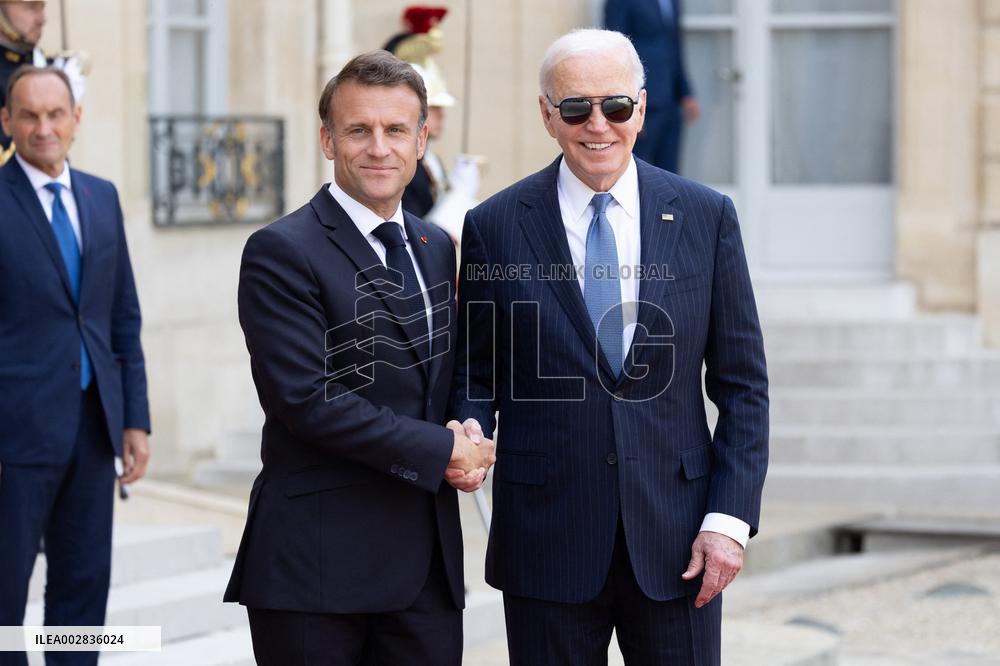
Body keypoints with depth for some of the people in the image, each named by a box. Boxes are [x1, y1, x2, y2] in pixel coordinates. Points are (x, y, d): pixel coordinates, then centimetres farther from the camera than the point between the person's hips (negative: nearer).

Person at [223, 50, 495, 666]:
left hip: (430, 559, 6)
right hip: (318, 563, -6)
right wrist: (439, 452, -13)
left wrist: (467, 437, -2)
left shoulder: (436, 247, 15)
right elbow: (308, 398, -16)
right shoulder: (282, 252, -8)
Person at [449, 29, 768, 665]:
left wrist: (730, 518, -4)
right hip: (547, 538, 0)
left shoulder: (706, 216, 3)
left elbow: (742, 382, 5)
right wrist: (470, 431, -13)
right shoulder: (495, 226, 1)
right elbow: (475, 372, 9)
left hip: (676, 540, 1)